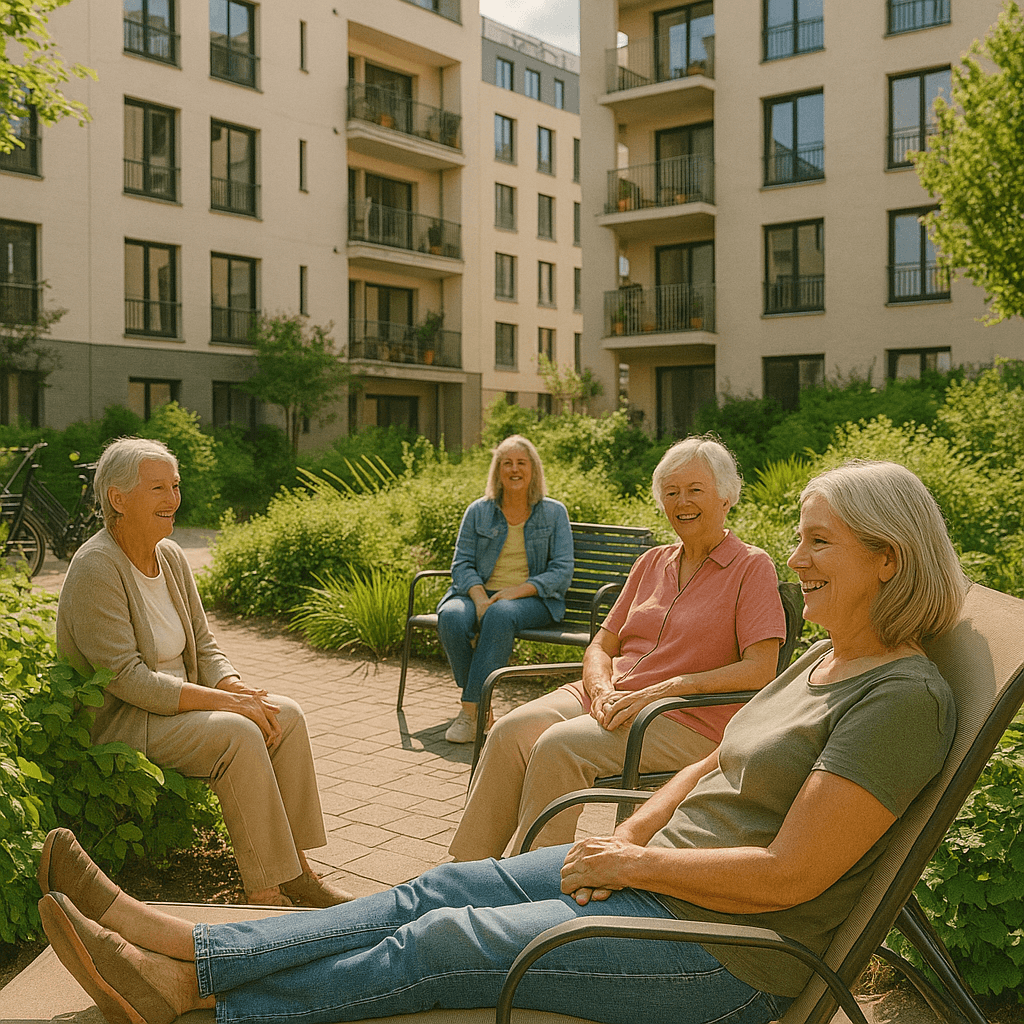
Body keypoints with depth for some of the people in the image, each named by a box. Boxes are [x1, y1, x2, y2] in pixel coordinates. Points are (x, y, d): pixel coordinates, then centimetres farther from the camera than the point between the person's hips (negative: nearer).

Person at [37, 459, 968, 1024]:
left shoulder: (902, 697, -20)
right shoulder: (824, 661, 10)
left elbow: (787, 875, -24)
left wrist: (633, 863, -15)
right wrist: (627, 836, 0)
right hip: (662, 875, 8)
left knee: (443, 946, -9)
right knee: (438, 893, -1)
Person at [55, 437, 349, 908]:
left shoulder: (171, 556, 7)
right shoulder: (95, 569, -18)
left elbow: (204, 648, 9)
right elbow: (126, 678, -24)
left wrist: (241, 690, -12)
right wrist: (225, 701, -25)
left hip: (176, 704, 8)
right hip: (116, 722, -8)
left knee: (287, 715, -11)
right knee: (239, 734, -29)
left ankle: (296, 869, -6)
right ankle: (264, 893, -21)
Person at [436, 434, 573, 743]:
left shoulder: (554, 513, 7)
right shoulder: (478, 511, 12)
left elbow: (561, 571, -2)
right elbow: (462, 563, 6)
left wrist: (515, 591, -16)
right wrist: (479, 596, -16)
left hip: (533, 599, -2)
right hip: (480, 592, 2)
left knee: (501, 615, -37)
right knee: (451, 616, -32)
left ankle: (470, 710, -31)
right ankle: (481, 706, -19)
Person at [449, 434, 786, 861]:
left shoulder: (752, 567, -1)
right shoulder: (652, 562, 17)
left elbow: (760, 670, -12)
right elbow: (601, 645, 16)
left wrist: (662, 689, -18)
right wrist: (603, 690, -8)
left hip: (689, 721, -6)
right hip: (612, 698, 6)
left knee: (559, 746, -29)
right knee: (513, 729, -21)